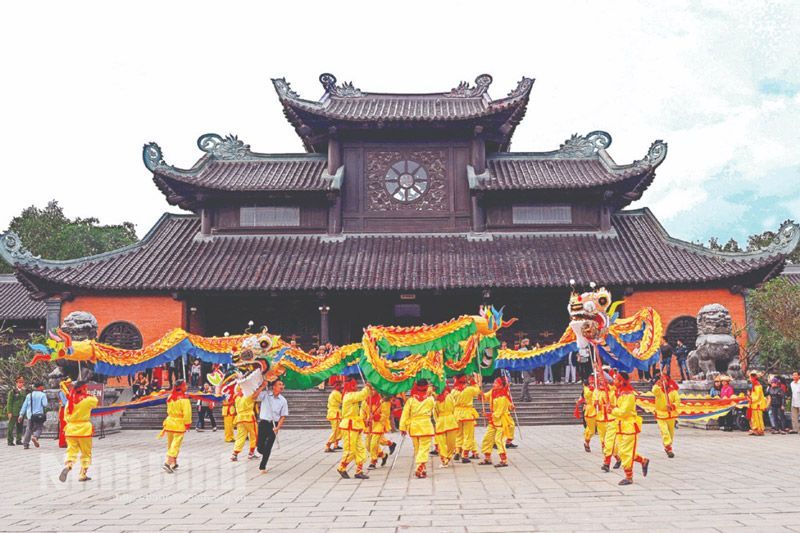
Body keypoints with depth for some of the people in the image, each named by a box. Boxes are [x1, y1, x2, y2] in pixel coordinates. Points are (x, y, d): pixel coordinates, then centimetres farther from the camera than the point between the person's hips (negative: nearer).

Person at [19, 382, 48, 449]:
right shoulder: (42, 395, -5)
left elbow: (24, 405, 9)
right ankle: (35, 436, -24)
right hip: (39, 415, -4)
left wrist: (21, 415, 11)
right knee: (39, 428, 5)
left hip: (30, 415, 4)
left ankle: (25, 444, 9)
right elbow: (45, 404, -14)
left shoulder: (29, 395, 10)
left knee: (29, 429, 14)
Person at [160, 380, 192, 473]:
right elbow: (187, 413, -17)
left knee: (171, 444, 16)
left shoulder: (170, 397, 6)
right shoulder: (183, 399, -16)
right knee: (176, 444, -6)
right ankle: (168, 462, -17)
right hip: (179, 424, -7)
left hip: (169, 422, 7)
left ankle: (174, 463, 28)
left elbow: (169, 411, 14)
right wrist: (187, 424, -6)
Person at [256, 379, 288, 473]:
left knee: (268, 447, -2)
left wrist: (277, 427, -11)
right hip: (263, 423, 0)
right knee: (260, 447, 2)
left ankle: (262, 467, 12)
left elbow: (283, 416, 1)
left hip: (274, 425, 1)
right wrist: (262, 386, -23)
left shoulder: (283, 400, 1)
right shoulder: (265, 394, -2)